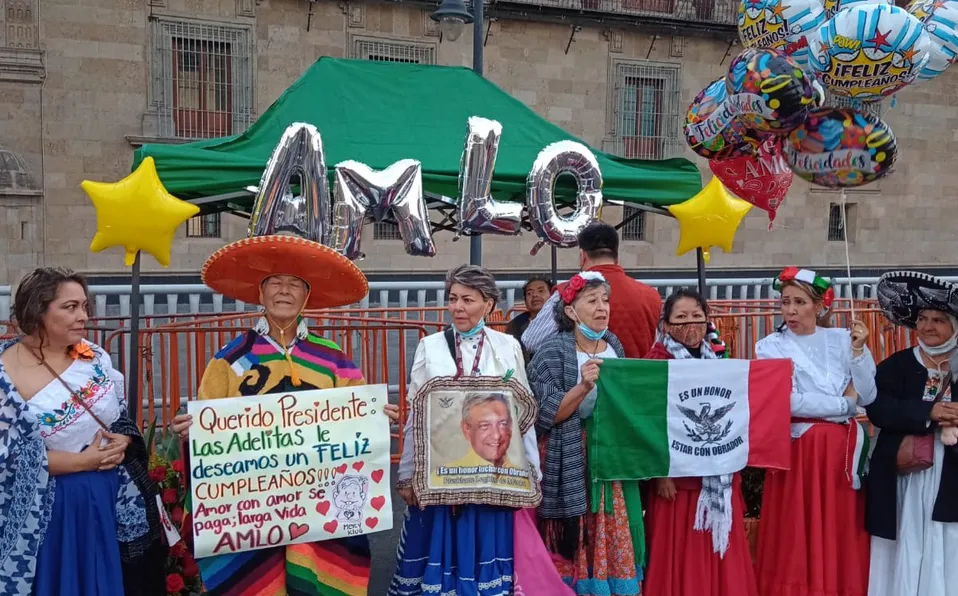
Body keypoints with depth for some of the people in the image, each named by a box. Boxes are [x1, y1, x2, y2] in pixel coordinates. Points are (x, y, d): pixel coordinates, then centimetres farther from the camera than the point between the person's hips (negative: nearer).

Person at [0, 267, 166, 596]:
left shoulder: (94, 355, 2)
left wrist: (122, 442, -10)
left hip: (118, 499, 5)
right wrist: (80, 462, -19)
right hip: (53, 511, -5)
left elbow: (123, 415, 12)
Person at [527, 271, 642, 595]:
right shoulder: (552, 352, -9)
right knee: (575, 547, -2)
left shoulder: (615, 347, 8)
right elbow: (547, 415, -16)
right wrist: (583, 387, -25)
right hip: (572, 464, -5)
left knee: (615, 542, 7)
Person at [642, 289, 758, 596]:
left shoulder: (718, 360, 12)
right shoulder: (657, 362, -6)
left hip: (720, 477, 5)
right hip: (678, 474, -5)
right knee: (680, 558, 0)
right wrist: (659, 472, -16)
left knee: (722, 557, 9)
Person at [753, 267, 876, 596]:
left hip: (842, 449, 3)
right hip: (798, 450, -3)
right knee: (797, 538, -1)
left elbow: (867, 397, 1)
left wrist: (858, 351, -8)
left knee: (841, 539, 7)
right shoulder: (771, 347, -1)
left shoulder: (841, 340, 7)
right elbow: (790, 403, -12)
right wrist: (844, 403, -5)